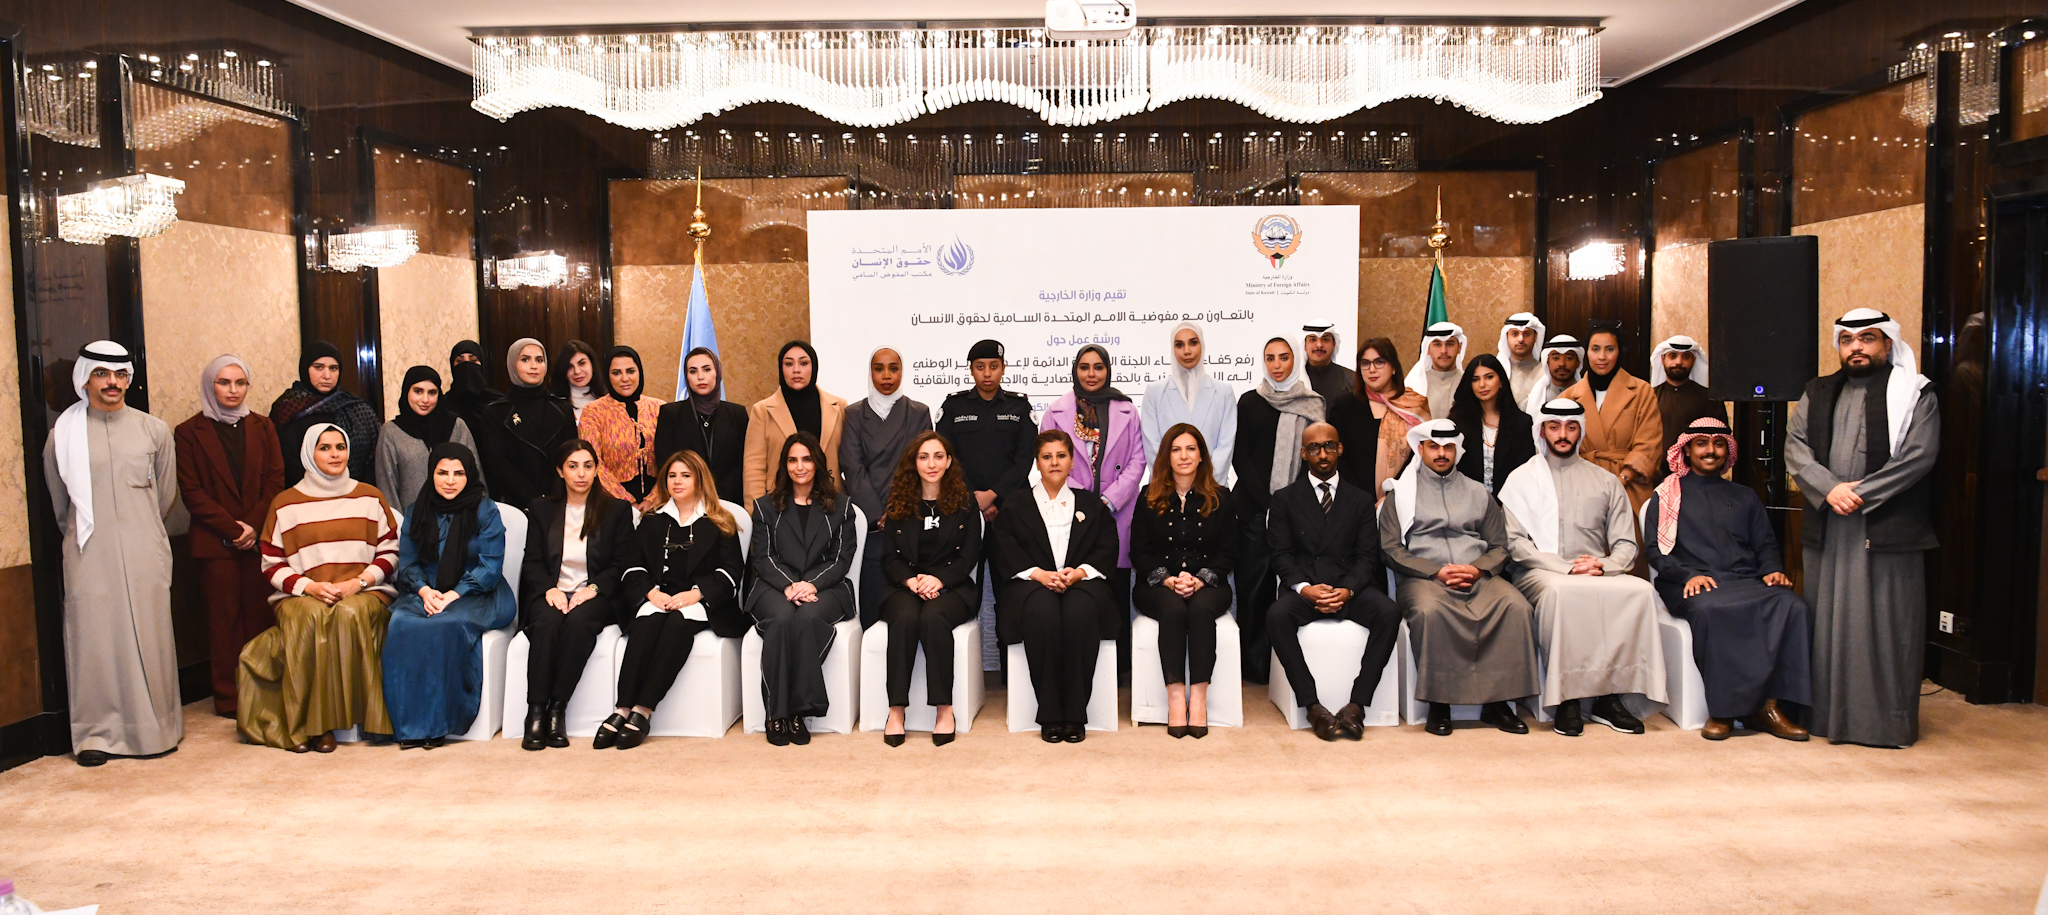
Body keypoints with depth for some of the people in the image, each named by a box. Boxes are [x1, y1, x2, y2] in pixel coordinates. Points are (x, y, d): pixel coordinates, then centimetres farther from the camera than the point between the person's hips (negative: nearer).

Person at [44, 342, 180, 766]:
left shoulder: (153, 430, 4)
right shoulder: (63, 434, 2)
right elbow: (59, 502, 14)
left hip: (143, 553, 1)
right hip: (89, 556, 0)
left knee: (148, 634, 4)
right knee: (93, 636, 1)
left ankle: (154, 728, 13)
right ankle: (96, 732, 9)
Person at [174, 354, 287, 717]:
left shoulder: (262, 428, 11)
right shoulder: (189, 432, 4)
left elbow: (275, 482, 6)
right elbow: (191, 492, -2)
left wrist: (253, 526, -8)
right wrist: (232, 528, -10)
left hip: (261, 537, 2)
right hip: (215, 543, -2)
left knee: (261, 615, 1)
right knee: (224, 619, 1)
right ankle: (229, 698, 7)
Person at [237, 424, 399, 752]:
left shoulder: (370, 497, 12)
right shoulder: (285, 504, 10)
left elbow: (390, 552, 9)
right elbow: (271, 564, 8)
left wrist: (359, 582, -9)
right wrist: (308, 586, -11)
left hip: (363, 593, 0)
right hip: (302, 595, 0)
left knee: (350, 614, -35)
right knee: (311, 617, -36)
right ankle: (306, 722, -28)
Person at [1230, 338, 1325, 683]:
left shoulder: (1314, 405, 11)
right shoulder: (1250, 402, 7)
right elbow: (1241, 458, 2)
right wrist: (1267, 502, -8)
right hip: (1255, 508, -1)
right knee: (1253, 585, -1)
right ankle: (1254, 665, 7)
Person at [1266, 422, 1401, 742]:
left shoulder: (1361, 500, 14)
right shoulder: (1285, 499, 11)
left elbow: (1367, 556, 5)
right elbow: (1281, 554, 2)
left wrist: (1347, 590, -15)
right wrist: (1304, 587, -17)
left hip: (1350, 587, 1)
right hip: (1303, 586, -1)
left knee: (1389, 612, -30)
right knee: (1277, 617, -34)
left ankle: (1356, 705, -27)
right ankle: (1313, 707, -28)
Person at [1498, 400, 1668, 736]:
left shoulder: (1606, 481, 20)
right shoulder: (1522, 478, 11)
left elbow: (1626, 544, 12)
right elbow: (1515, 543, -2)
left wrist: (1603, 566, -11)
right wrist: (1565, 568, -15)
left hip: (1597, 575, 3)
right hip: (1539, 574, -3)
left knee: (1640, 589, -29)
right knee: (1560, 591, -38)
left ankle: (1608, 695, -24)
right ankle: (1567, 698, -30)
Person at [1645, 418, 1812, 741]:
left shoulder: (1745, 497, 29)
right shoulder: (1668, 495, 16)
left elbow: (1766, 544, 22)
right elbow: (1655, 548, 5)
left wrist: (1772, 569, -2)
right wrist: (1689, 575, -13)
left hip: (1747, 582, 4)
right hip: (1693, 585, -4)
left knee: (1793, 606, -29)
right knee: (1712, 609, -39)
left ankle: (1767, 703, -30)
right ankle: (1724, 708, -32)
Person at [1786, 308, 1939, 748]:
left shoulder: (1914, 395, 4)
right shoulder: (1817, 394, 16)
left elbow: (1918, 456, -8)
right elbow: (1795, 448, 5)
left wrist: (1860, 493, -15)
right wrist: (1829, 488, -12)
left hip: (1889, 529, -4)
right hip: (1827, 530, 4)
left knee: (1888, 624, -1)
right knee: (1828, 622, 7)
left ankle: (1888, 721, 8)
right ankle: (1828, 714, 15)